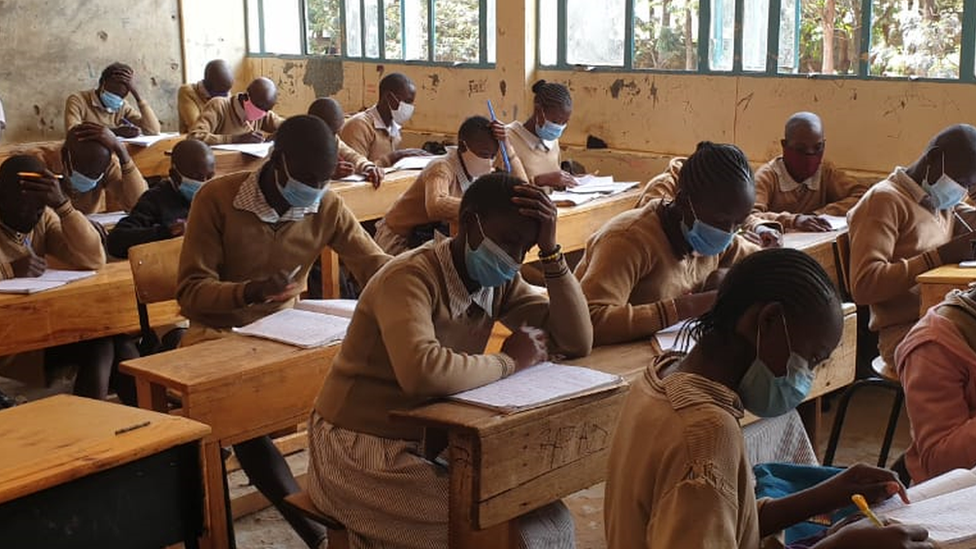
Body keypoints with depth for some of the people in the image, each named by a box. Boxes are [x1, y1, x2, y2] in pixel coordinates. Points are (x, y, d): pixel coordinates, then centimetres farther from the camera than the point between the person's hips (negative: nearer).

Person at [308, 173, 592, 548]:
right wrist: (509, 361, -26)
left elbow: (577, 342, -1)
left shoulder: (498, 281, 1)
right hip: (359, 451, -8)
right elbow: (421, 372, -42)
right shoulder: (410, 278, -24)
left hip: (429, 443, 8)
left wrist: (550, 251, -11)